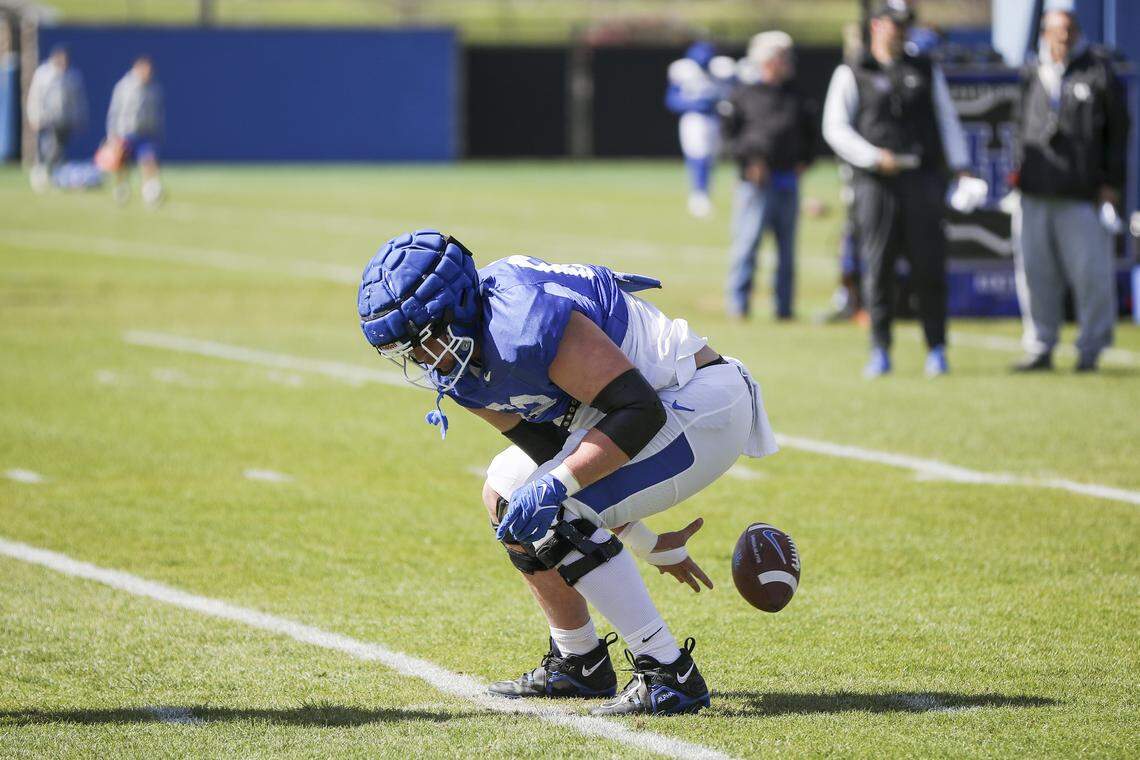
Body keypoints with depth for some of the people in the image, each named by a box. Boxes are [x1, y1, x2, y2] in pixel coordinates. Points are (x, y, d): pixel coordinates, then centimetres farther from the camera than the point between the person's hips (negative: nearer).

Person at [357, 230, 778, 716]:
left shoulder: (524, 325, -30)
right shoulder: (458, 371, 0)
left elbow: (639, 412, -30)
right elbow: (547, 449, 6)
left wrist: (553, 489, -31)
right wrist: (643, 542, 8)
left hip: (706, 410, -10)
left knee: (555, 516, -21)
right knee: (504, 498, 15)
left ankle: (670, 676, -17)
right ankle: (579, 666, 25)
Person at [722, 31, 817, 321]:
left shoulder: (796, 98, 13)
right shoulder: (744, 95, 0)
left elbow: (809, 131, 23)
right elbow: (730, 133, -2)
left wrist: (805, 159, 9)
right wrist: (748, 159, -12)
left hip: (789, 183, 5)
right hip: (756, 182, -5)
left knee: (787, 248, 8)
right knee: (746, 243, -9)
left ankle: (785, 307, 14)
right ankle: (737, 305, -5)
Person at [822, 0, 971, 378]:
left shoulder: (926, 70, 17)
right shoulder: (852, 74, 8)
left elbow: (946, 119, 13)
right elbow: (835, 129, 0)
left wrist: (960, 166, -1)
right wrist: (874, 158, -14)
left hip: (923, 179, 2)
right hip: (876, 183, -1)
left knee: (929, 267, -4)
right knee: (878, 267, -2)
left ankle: (936, 350, 1)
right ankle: (880, 352, 4)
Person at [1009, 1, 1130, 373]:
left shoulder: (1097, 71, 3)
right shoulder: (1032, 74, 13)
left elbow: (1117, 130, 3)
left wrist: (1112, 183, -2)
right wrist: (1019, 169, 12)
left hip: (1082, 195, -4)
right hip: (1035, 195, 4)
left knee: (1090, 273, -3)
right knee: (1036, 272, 4)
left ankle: (1090, 350, 7)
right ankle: (1040, 347, 13)